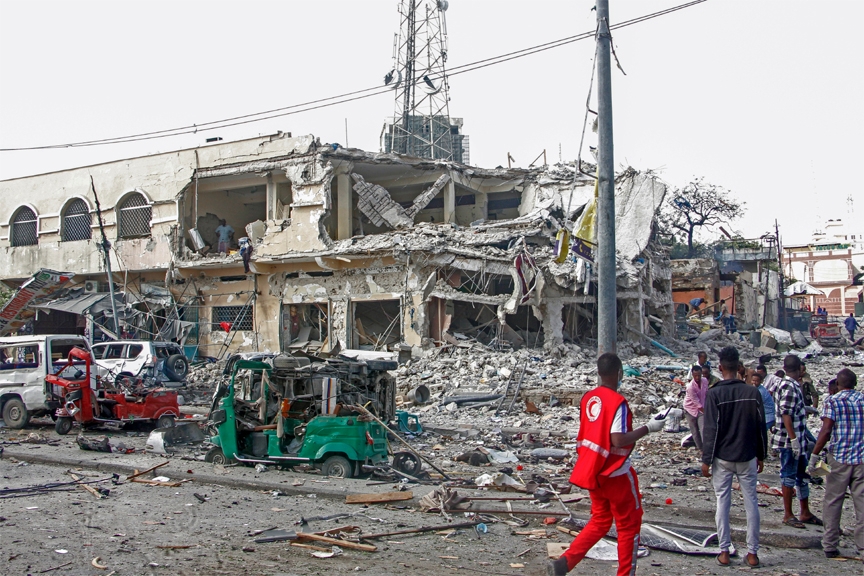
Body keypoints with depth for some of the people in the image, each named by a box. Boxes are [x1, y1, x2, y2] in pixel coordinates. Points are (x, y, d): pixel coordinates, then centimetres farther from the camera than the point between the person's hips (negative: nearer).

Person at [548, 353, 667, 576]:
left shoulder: (588, 397, 4)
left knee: (600, 521, 19)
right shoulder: (618, 401, -19)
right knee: (629, 524, 10)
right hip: (616, 473, -7)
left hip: (593, 471, 7)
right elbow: (618, 440, -25)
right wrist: (648, 428, -18)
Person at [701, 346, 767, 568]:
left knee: (723, 503, 6)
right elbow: (761, 427, 3)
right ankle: (752, 552, 10)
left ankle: (724, 552, 8)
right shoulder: (753, 393, -3)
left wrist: (706, 460, -5)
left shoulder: (715, 394, -11)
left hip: (722, 458, -2)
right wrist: (761, 456, 14)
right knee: (751, 503, 8)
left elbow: (711, 430, -12)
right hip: (747, 458, 2)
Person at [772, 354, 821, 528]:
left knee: (803, 476, 16)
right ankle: (788, 515, 7)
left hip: (798, 440, 10)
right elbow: (786, 415, -24)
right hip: (790, 441, -10)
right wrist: (794, 439, -26)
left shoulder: (792, 385, 12)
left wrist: (808, 409, 42)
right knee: (789, 476, -1)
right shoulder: (789, 387, -18)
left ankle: (805, 513, 26)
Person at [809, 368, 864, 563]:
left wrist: (814, 454, -9)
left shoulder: (833, 401, -5)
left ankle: (830, 546, 11)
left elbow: (826, 431, -14)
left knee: (833, 502, 7)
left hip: (839, 458, -3)